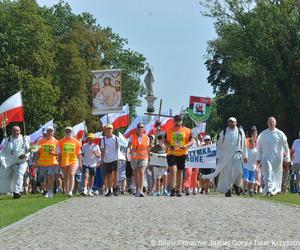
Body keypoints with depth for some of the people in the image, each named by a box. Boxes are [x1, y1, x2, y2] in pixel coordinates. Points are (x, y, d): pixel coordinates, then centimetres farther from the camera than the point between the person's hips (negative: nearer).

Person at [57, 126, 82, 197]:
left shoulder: (76, 142, 8)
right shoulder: (61, 141, 8)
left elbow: (79, 153, 12)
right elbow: (59, 153, 10)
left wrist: (80, 163, 10)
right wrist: (59, 162, 4)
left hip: (74, 161, -2)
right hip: (64, 161, 2)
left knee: (71, 174, -20)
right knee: (66, 177, 8)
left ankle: (70, 191, -26)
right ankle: (67, 191, 19)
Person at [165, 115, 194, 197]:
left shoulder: (187, 131, 5)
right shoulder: (169, 130, 5)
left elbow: (191, 141, 4)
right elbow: (165, 141, 8)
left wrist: (186, 145, -16)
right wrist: (169, 146, -12)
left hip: (182, 154, 2)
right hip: (171, 153, -2)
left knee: (180, 171, 9)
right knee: (173, 169, -17)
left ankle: (178, 190, 18)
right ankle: (173, 189, -19)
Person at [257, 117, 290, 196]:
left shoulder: (280, 134, 1)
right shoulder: (263, 134, 5)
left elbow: (285, 147, 3)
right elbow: (259, 148, 11)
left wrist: (287, 158, -1)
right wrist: (259, 158, 9)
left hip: (277, 158, 0)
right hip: (266, 158, 0)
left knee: (276, 174, 7)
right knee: (268, 174, -13)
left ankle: (275, 190, 21)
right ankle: (268, 190, -18)